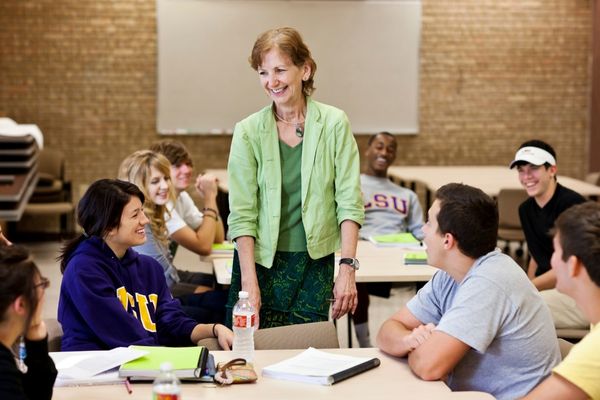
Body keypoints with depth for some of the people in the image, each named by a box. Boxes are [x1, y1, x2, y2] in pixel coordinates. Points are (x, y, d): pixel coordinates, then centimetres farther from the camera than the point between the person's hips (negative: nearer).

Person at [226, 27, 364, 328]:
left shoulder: (333, 124, -3)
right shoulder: (248, 131, -3)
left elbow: (349, 201, -5)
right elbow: (241, 213, -6)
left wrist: (347, 269, -12)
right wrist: (249, 282, -13)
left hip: (315, 263, 0)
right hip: (260, 261, 0)